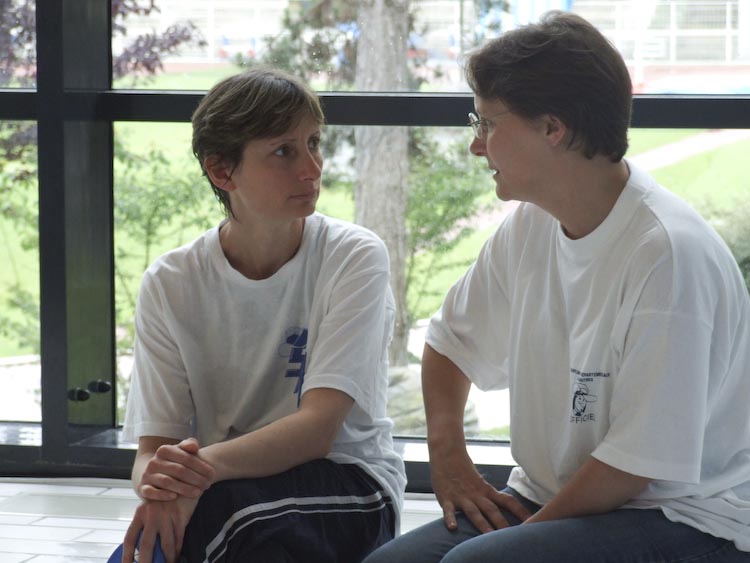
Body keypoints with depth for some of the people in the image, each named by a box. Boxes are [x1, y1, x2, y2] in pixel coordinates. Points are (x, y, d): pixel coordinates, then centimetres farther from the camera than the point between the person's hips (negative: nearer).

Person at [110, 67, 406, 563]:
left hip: (347, 487, -2)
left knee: (211, 504, -34)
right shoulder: (170, 284, -1)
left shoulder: (355, 258, -8)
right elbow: (153, 447, -5)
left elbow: (318, 428, -19)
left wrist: (208, 466, -37)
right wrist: (156, 482, -31)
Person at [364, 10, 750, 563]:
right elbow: (451, 340, 20)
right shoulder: (529, 226, 3)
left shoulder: (669, 252, -21)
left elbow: (641, 460, -20)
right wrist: (448, 453, 5)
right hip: (550, 496, 7)